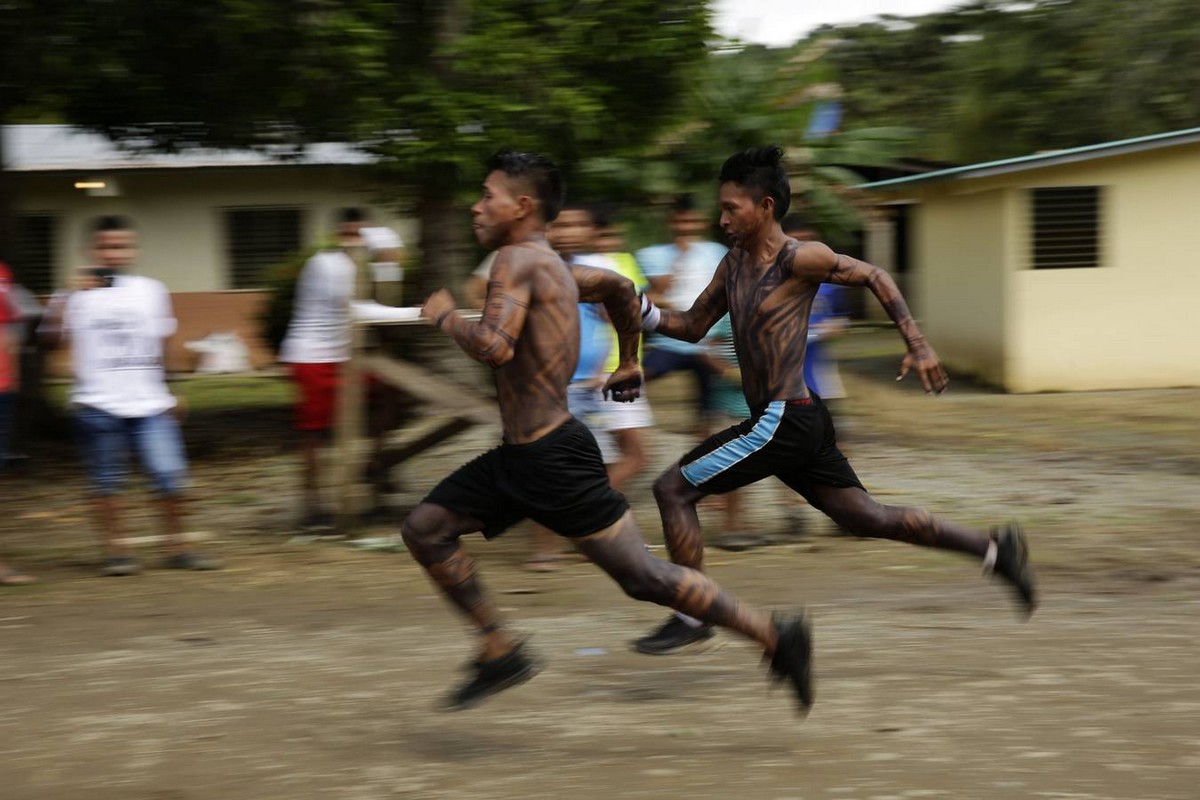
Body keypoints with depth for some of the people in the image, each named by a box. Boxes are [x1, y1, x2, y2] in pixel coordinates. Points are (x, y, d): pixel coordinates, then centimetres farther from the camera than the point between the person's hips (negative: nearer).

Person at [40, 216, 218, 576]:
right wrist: (72, 292, -20)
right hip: (99, 406, -3)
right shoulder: (78, 294, 0)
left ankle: (177, 546, 8)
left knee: (171, 475, -3)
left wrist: (169, 392, 22)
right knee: (106, 482, 4)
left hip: (150, 404, 3)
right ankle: (114, 549, 13)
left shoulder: (151, 290, 10)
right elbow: (51, 333, -14)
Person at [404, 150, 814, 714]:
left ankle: (775, 636, 2)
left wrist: (445, 318, -11)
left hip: (554, 457, -10)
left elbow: (495, 347, -30)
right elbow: (620, 287, 32)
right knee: (424, 529, 8)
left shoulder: (516, 260, -15)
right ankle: (500, 653, 12)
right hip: (520, 456, 10)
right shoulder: (554, 269, 14)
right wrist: (629, 362, 43)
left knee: (643, 577, -6)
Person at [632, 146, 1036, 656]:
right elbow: (693, 326, 19)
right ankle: (993, 549, 16)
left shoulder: (799, 259, -12)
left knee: (672, 489, -6)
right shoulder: (733, 265, 12)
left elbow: (874, 277, -3)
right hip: (785, 422, 9)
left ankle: (692, 615, 1)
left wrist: (917, 346, -6)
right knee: (867, 518, 13)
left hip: (785, 420, -9)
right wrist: (645, 312, 0)